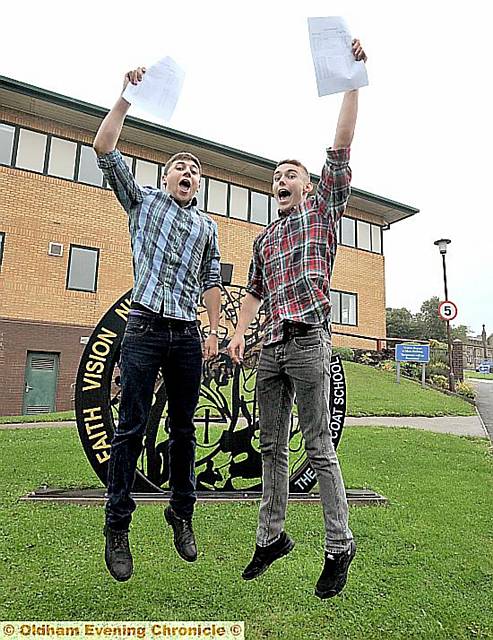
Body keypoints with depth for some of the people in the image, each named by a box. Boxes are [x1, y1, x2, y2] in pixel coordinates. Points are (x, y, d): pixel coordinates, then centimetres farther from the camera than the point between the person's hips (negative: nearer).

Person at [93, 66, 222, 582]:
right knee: (131, 427, -4)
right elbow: (104, 150, 5)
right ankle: (117, 526, 8)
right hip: (145, 328, -2)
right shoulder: (143, 201, 14)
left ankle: (181, 514, 21)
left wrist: (214, 331, 7)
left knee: (184, 429, 6)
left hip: (187, 336, 3)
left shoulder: (208, 226, 20)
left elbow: (211, 282, 16)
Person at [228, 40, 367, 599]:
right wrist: (239, 333, 9)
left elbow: (341, 146, 1)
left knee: (319, 448, -4)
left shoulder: (321, 210, 10)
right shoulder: (264, 237, 24)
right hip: (270, 348, 6)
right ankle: (272, 536, 22)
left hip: (307, 342, -6)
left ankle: (339, 547, 9)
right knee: (272, 447, 10)